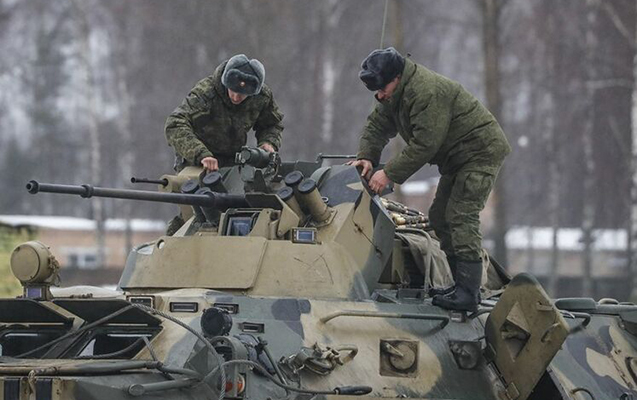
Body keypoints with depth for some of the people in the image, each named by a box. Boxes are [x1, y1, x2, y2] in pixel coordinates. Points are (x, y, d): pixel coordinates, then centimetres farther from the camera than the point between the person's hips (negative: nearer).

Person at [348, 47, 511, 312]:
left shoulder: (427, 92, -27)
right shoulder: (394, 93, 6)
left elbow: (425, 144, -29)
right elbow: (378, 126, 13)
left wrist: (389, 174, -25)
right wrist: (366, 156, -6)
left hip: (480, 152, -11)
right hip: (458, 157, 11)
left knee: (461, 217, -18)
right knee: (440, 217, 10)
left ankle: (468, 294, -22)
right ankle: (463, 285, 13)